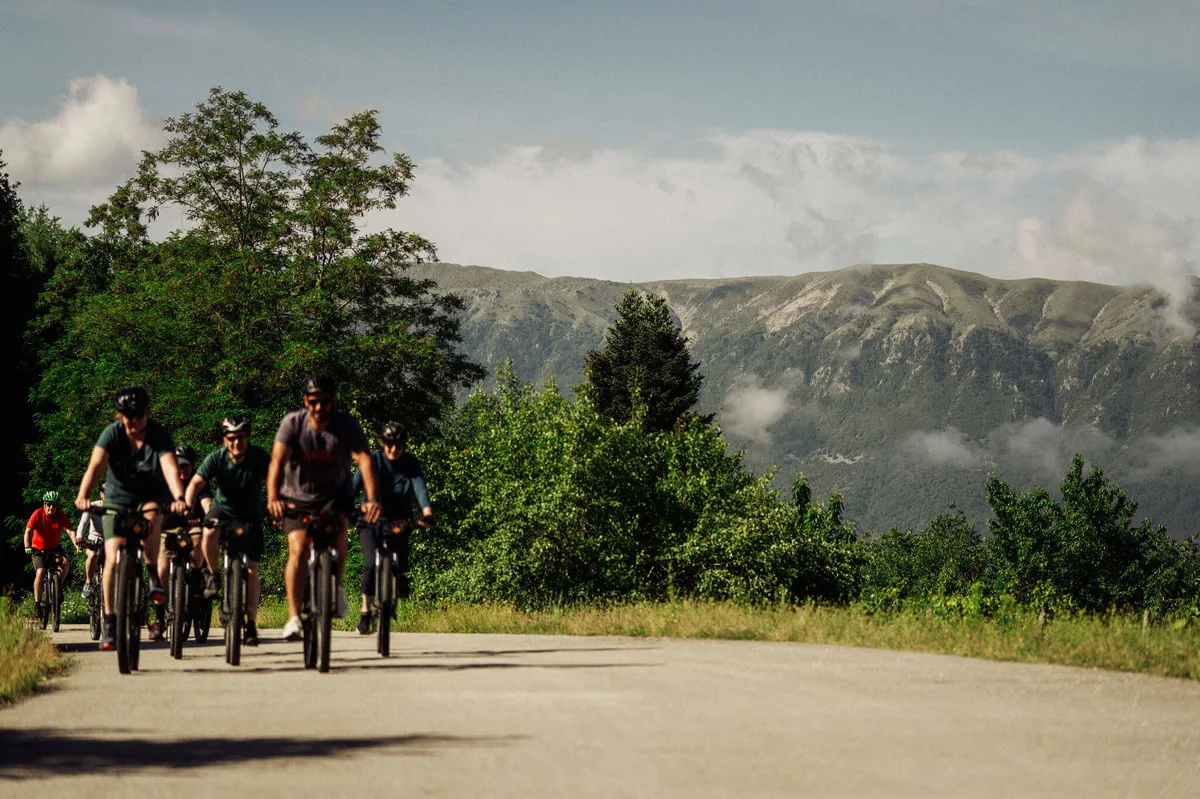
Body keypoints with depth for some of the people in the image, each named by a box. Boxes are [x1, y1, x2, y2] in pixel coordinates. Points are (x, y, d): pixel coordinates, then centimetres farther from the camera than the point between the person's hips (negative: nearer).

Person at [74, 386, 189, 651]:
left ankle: (153, 574, -13)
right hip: (117, 500, 1)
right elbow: (96, 465, -28)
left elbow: (171, 468, -30)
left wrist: (179, 498, -50)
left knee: (152, 518, -36)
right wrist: (82, 496, -46)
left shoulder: (159, 436, -15)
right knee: (113, 559, -13)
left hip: (151, 497, -1)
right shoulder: (112, 434, -13)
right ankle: (109, 622, -5)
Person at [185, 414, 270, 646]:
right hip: (223, 509, 0)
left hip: (250, 516, 0)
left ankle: (251, 625, 3)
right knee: (209, 533, -35)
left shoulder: (259, 457, -22)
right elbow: (195, 484, -29)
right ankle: (213, 575, -8)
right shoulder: (216, 458, -21)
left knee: (251, 572, -6)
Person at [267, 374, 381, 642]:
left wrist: (372, 499, -46)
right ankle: (293, 617, -16)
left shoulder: (347, 424, -17)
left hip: (335, 496, 0)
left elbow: (364, 460, -29)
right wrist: (273, 497, -46)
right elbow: (277, 460, -28)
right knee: (298, 550, -18)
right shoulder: (293, 423, -16)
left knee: (337, 529, -29)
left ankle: (337, 587, -2)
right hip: (298, 497, 0)